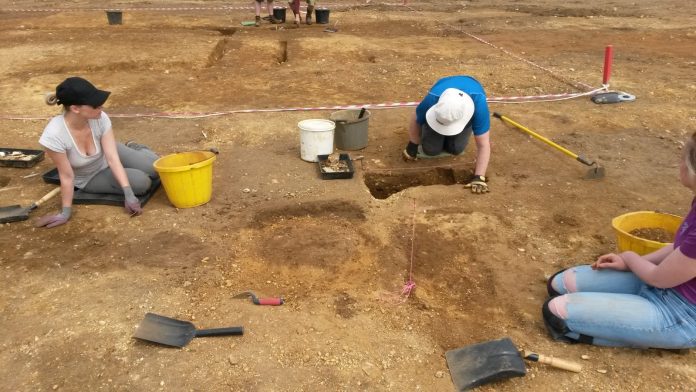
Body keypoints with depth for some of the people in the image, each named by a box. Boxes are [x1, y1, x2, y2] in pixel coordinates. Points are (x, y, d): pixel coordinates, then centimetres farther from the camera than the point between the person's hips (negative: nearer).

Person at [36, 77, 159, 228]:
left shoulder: (100, 118, -30)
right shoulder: (54, 135, -38)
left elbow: (112, 158, -29)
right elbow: (67, 176, -27)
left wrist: (129, 194, -35)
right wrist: (66, 212, -20)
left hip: (107, 155, 3)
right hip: (88, 179, -3)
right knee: (142, 183, -20)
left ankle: (135, 149, 26)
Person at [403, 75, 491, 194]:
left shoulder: (478, 105, -45)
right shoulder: (432, 100, -42)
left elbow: (483, 145, -39)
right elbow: (415, 121, -19)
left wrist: (479, 177, -42)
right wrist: (412, 146, -5)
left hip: (462, 112, 0)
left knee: (456, 148, -18)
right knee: (431, 148, -13)